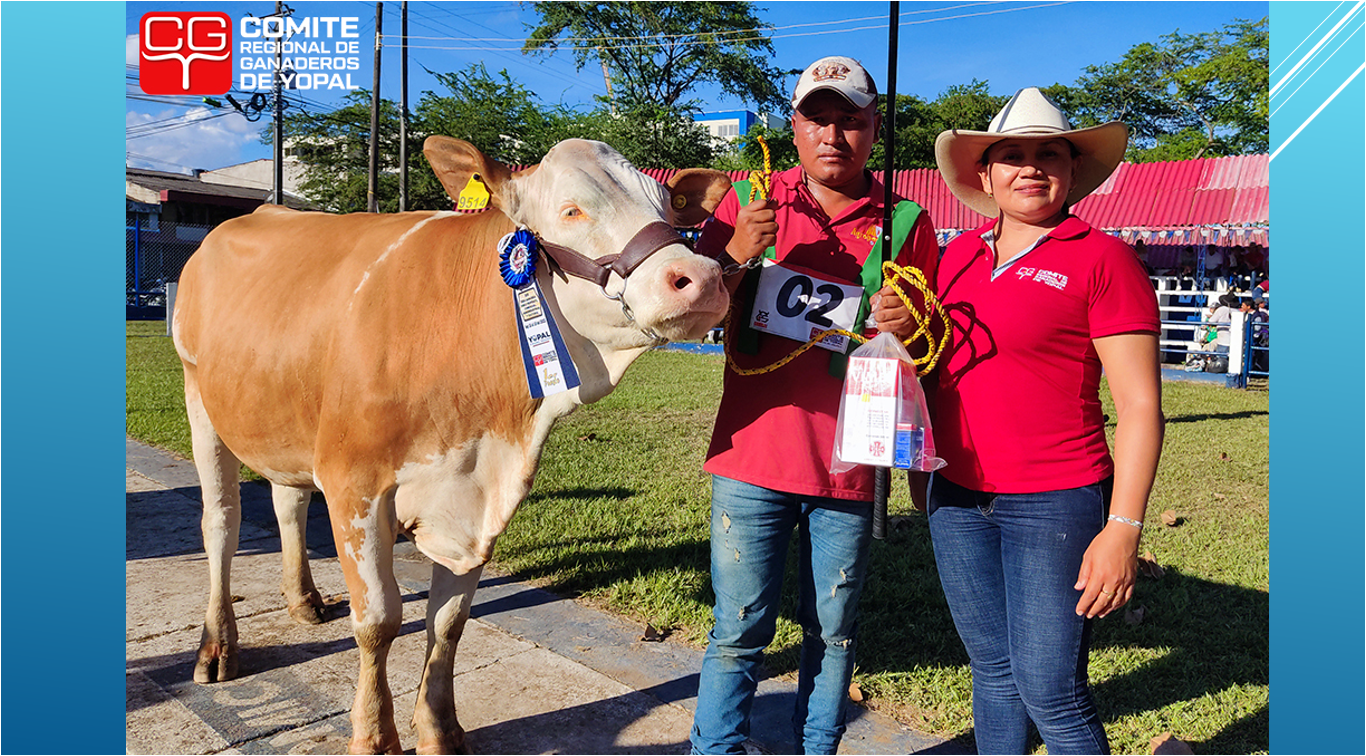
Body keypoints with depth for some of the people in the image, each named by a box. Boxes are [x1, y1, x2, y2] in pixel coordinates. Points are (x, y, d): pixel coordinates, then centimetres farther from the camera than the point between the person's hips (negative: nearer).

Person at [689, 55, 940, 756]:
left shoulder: (906, 225, 3)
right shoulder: (748, 205, 3)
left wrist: (913, 324, -14)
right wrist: (737, 256, -17)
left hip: (850, 466, 1)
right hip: (753, 459, -1)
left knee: (833, 633, 14)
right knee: (740, 631, 6)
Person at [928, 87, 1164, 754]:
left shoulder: (1101, 258, -8)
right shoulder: (961, 252, 9)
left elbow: (1140, 404, -11)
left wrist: (1124, 527, -17)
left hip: (1056, 501, -5)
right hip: (957, 498, 5)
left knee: (1051, 692, 0)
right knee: (992, 674, 16)